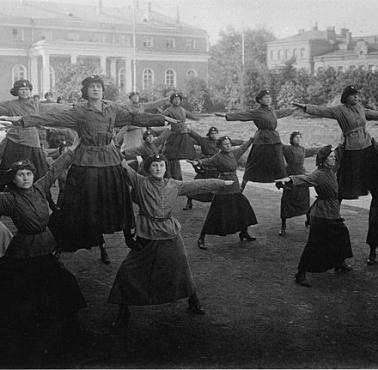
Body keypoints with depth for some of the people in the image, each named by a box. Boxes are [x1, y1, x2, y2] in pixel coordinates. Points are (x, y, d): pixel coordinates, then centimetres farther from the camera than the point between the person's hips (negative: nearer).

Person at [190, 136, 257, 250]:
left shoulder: (233, 153, 9)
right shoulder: (218, 157, -11)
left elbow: (243, 147, 25)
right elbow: (208, 161, -27)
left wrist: (252, 139, 38)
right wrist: (198, 162, -48)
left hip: (235, 188, 7)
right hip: (223, 189, -7)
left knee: (244, 209, 13)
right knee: (216, 215, -7)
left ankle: (244, 233, 35)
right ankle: (201, 239, 1)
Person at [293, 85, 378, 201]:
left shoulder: (360, 108, 11)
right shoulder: (340, 110, -8)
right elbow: (322, 110, -19)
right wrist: (305, 107, -33)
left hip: (368, 146, 6)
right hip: (351, 148, -6)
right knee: (347, 179, 0)